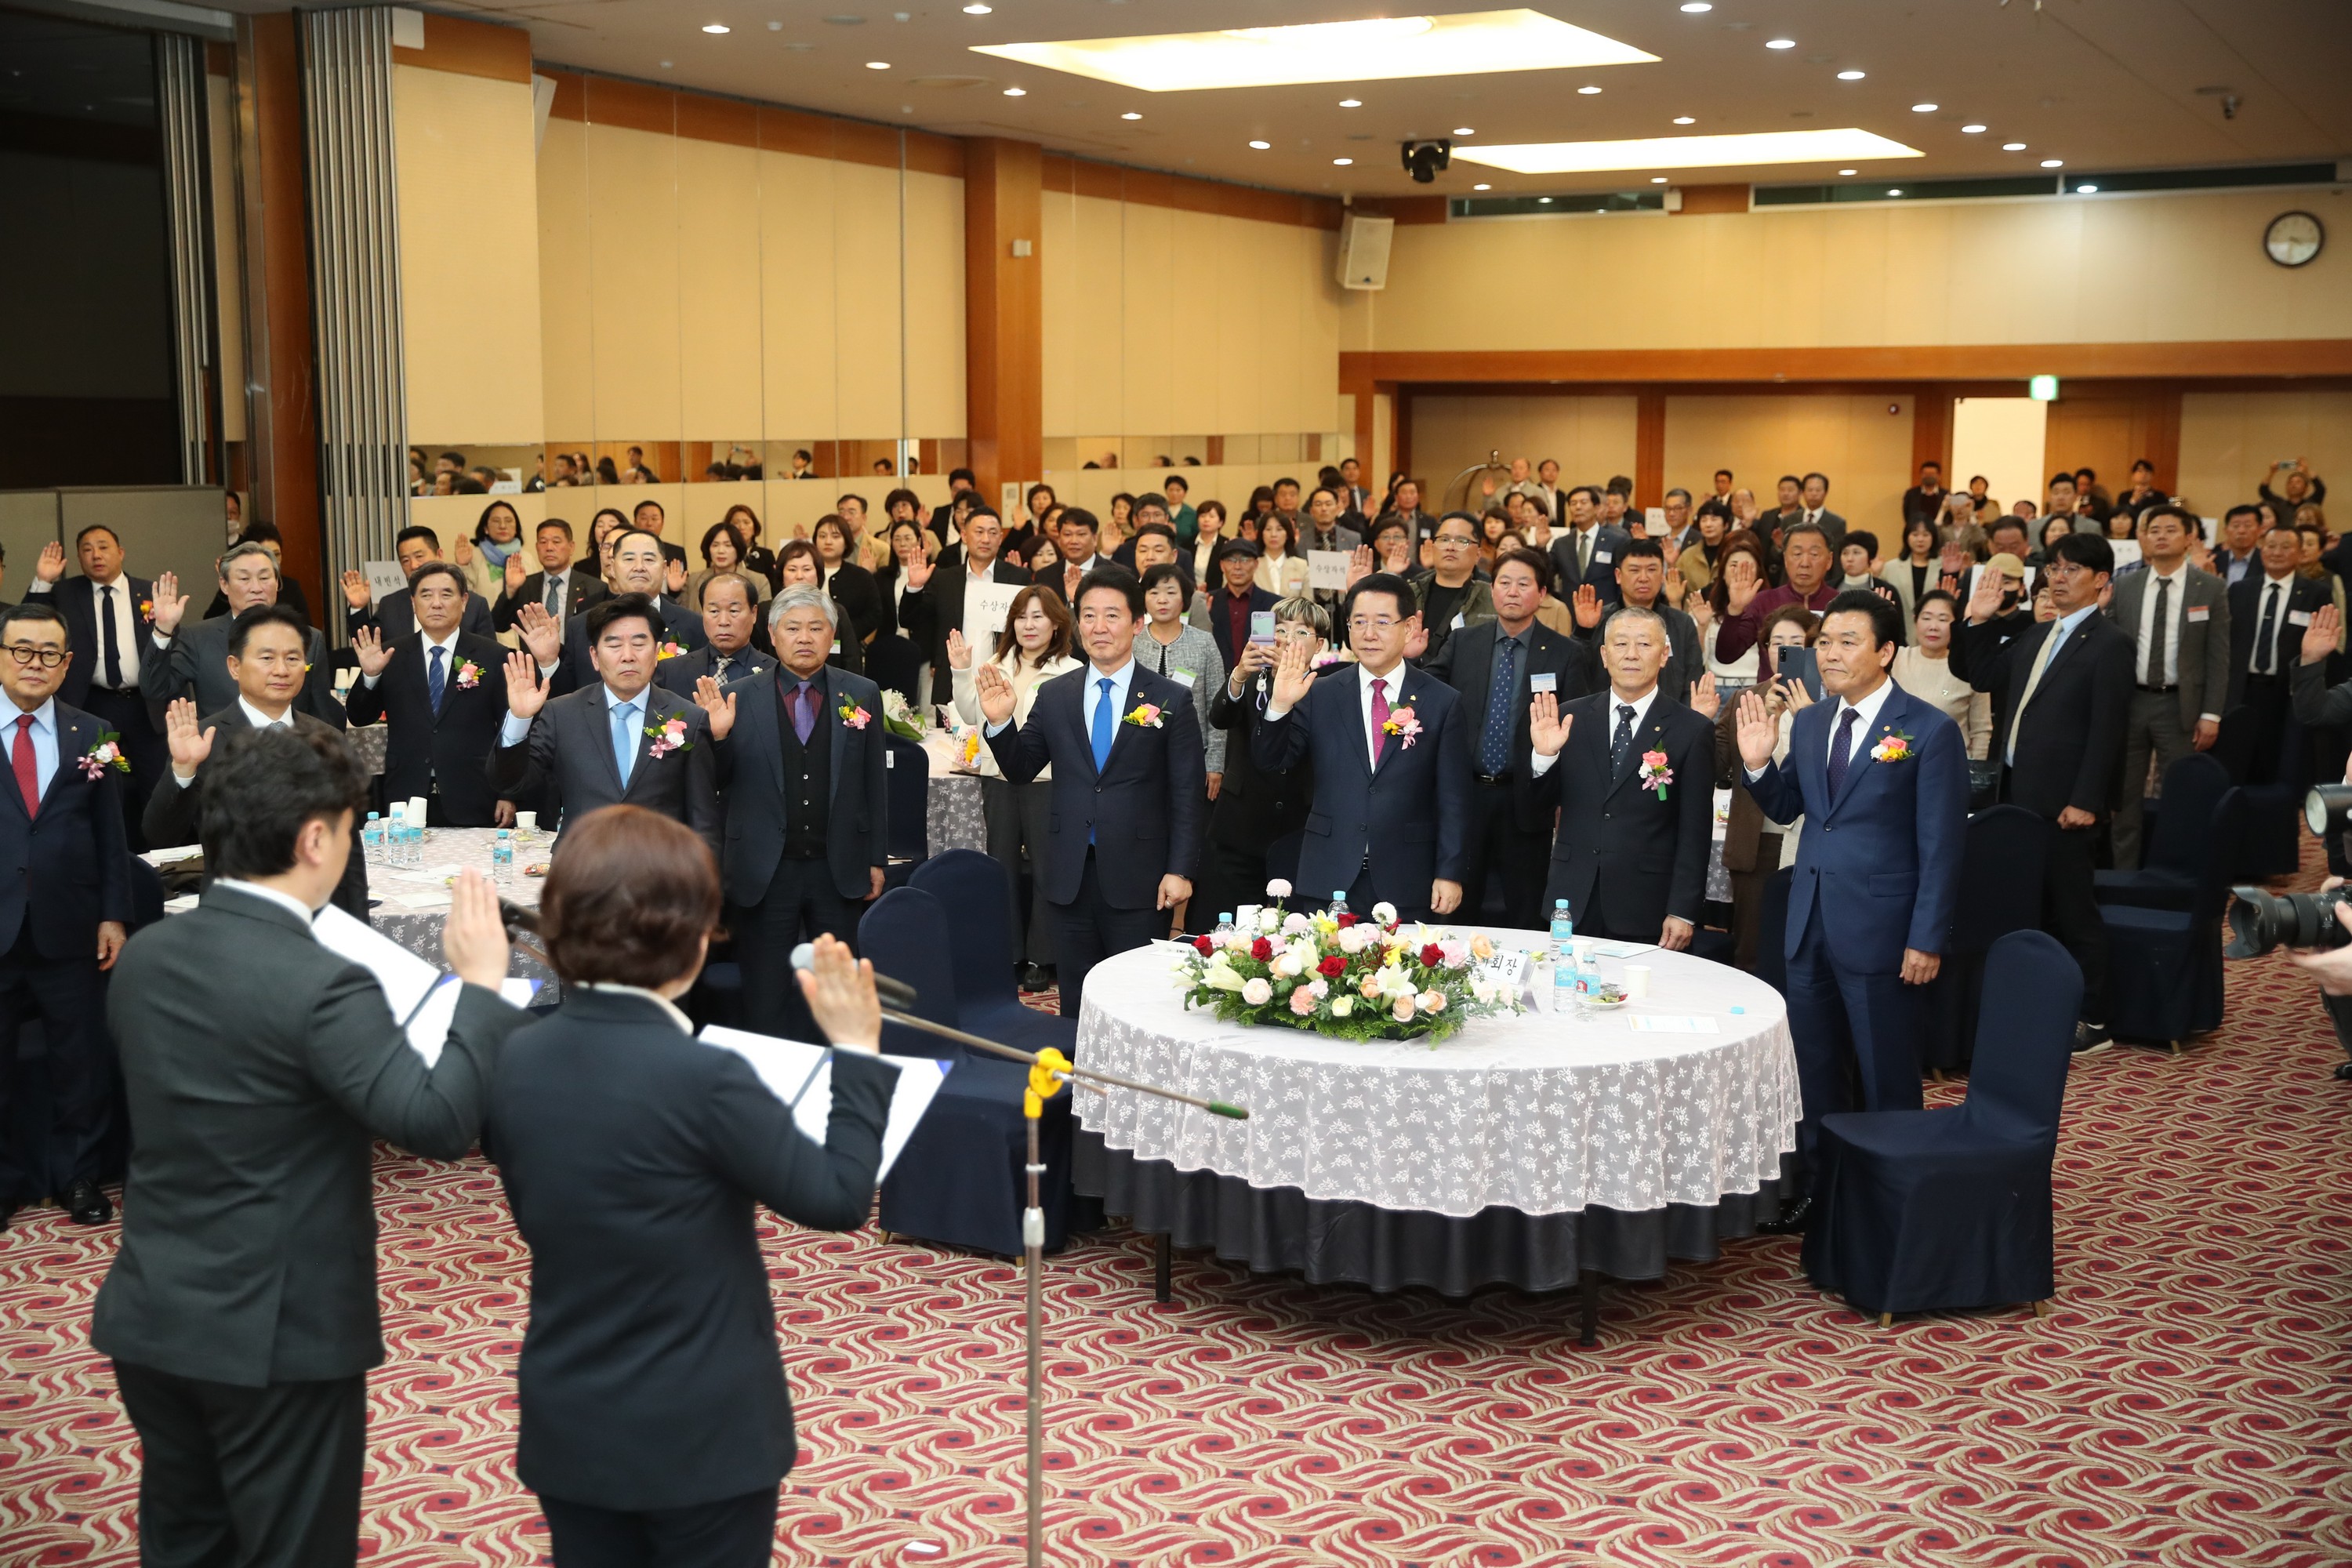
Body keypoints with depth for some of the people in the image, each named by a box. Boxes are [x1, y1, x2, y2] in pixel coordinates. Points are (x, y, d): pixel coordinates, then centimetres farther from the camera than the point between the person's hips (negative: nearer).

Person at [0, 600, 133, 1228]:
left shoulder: (92, 736, 3)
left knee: (83, 1057, 9)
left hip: (70, 929, 1)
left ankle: (80, 1175, 25)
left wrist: (114, 916, 0)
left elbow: (112, 835, 4)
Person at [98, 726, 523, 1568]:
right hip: (276, 1335, -7)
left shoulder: (141, 957, 0)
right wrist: (481, 983, -20)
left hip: (149, 1316, 7)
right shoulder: (321, 984, -23)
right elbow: (438, 1121, -29)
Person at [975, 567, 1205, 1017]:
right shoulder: (1053, 696, 7)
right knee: (1076, 1008, 11)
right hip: (1071, 877, 3)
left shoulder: (1172, 701, -2)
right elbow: (1021, 769, 8)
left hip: (1137, 879, -3)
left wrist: (1180, 870, -9)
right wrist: (1000, 722, -10)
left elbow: (1188, 793, -3)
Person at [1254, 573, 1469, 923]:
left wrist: (1450, 873, -4)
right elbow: (1272, 761, 2)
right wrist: (1280, 706, -14)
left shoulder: (1442, 702, 1)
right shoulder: (1321, 695, 5)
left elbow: (1453, 799, 1)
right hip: (1328, 881, 1)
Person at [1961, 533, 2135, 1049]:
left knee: (2073, 910, 0)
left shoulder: (2110, 643, -9)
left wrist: (2085, 801, -19)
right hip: (2019, 793, 8)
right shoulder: (2035, 636, 15)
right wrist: (1981, 621, 9)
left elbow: (2107, 728, -15)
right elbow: (1985, 677, 20)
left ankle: (2092, 1022, 10)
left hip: (2064, 802, -8)